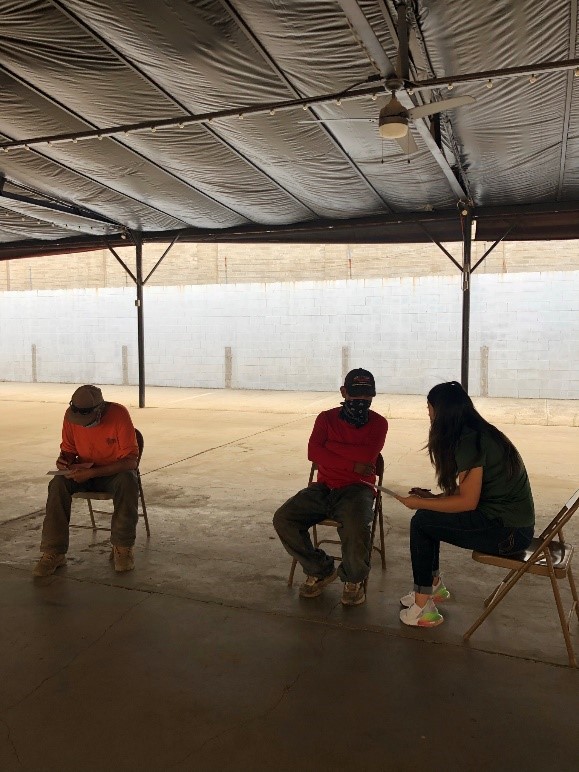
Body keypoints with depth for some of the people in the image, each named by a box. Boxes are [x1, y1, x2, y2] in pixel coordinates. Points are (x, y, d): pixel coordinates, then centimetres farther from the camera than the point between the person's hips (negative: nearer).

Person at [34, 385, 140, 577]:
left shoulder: (119, 414, -25)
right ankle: (54, 552, -18)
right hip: (84, 470, 3)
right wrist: (63, 460, -19)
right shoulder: (71, 416, -12)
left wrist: (91, 473, -32)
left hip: (115, 471, -3)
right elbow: (68, 450, 6)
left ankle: (122, 547, -18)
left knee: (128, 482, -35)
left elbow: (131, 460, -26)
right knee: (58, 484, -26)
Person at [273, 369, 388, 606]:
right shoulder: (327, 418, 9)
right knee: (283, 519, -17)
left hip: (357, 489, -3)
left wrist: (331, 445, -9)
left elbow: (368, 454, -16)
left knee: (356, 526, -36)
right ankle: (320, 570, 6)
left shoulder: (378, 423, 4)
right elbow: (313, 452, -7)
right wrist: (352, 464, -14)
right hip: (324, 487, 3)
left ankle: (354, 580, -2)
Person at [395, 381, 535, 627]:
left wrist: (421, 503, -10)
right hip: (508, 518, 9)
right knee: (430, 516, 13)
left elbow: (467, 501, -20)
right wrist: (434, 498, 8)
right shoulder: (478, 432, 10)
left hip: (507, 531, -9)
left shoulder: (469, 441, -19)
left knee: (421, 522, -8)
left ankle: (423, 608, 0)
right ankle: (434, 585, 25)